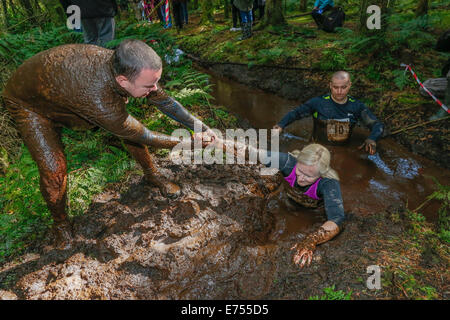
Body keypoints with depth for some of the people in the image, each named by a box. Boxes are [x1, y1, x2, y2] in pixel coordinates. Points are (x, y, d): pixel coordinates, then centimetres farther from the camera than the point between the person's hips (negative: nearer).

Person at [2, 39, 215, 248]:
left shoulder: (129, 68, -28)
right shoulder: (101, 103, -47)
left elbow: (165, 102, -10)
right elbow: (145, 137, -31)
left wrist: (203, 128, -8)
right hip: (28, 102, -6)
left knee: (130, 129, -2)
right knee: (54, 170, -16)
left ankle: (151, 175, 24)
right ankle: (59, 221, 15)